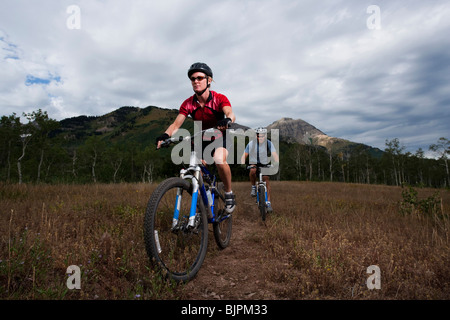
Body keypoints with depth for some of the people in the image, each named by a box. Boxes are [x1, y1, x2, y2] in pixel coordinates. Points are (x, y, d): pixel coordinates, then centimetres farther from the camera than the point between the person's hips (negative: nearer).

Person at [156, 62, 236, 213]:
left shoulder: (219, 98, -18)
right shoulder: (188, 104, -10)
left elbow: (230, 114, -36)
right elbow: (176, 124, -18)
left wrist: (227, 120, -61)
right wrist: (165, 135, -39)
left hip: (220, 137, -4)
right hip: (202, 139, 4)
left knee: (220, 160, -34)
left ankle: (229, 194, -10)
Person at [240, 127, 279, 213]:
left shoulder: (269, 143, -14)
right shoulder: (251, 143, -15)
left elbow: (275, 155, -24)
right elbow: (244, 155, -15)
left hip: (264, 164, 1)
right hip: (253, 163, -1)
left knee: (267, 181, -13)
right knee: (252, 171, -34)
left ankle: (268, 202, -5)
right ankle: (253, 187, -8)